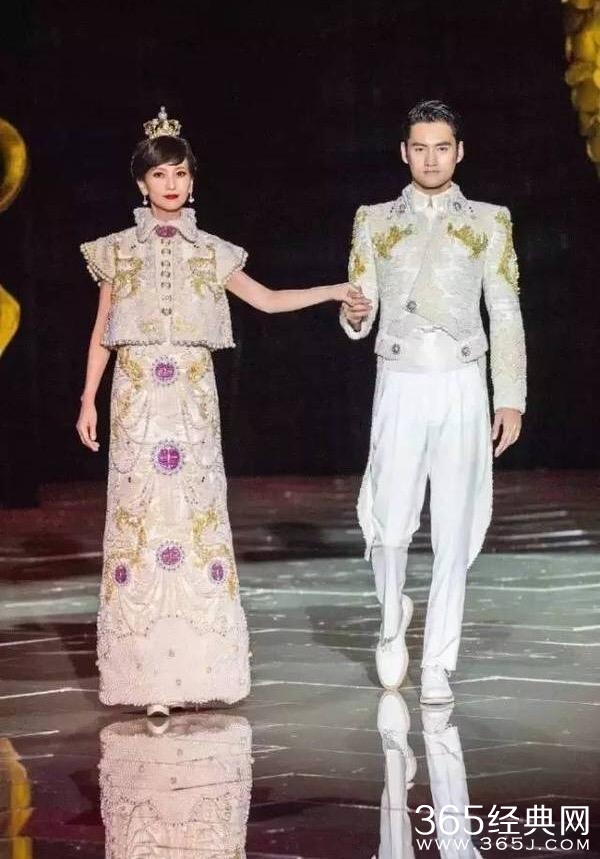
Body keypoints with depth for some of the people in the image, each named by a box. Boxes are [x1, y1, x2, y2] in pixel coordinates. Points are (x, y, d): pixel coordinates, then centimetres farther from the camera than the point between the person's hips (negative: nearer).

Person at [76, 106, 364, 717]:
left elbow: (268, 300, 17)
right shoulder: (118, 250, 9)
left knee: (197, 514, -3)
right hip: (137, 398, -1)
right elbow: (101, 334, 10)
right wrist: (88, 401, 4)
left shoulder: (211, 253, 11)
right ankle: (147, 673, -1)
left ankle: (197, 668, 3)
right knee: (138, 516, -4)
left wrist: (336, 291, 10)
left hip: (193, 399, 1)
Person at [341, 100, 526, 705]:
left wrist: (511, 400, 0)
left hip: (462, 387, 0)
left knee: (454, 531, -1)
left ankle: (437, 667, 7)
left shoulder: (489, 222, 10)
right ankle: (393, 620, 23)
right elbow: (361, 310, 9)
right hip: (400, 385, 0)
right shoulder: (375, 221, 12)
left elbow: (505, 315, 7)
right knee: (390, 524, -8)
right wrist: (353, 318, -16)